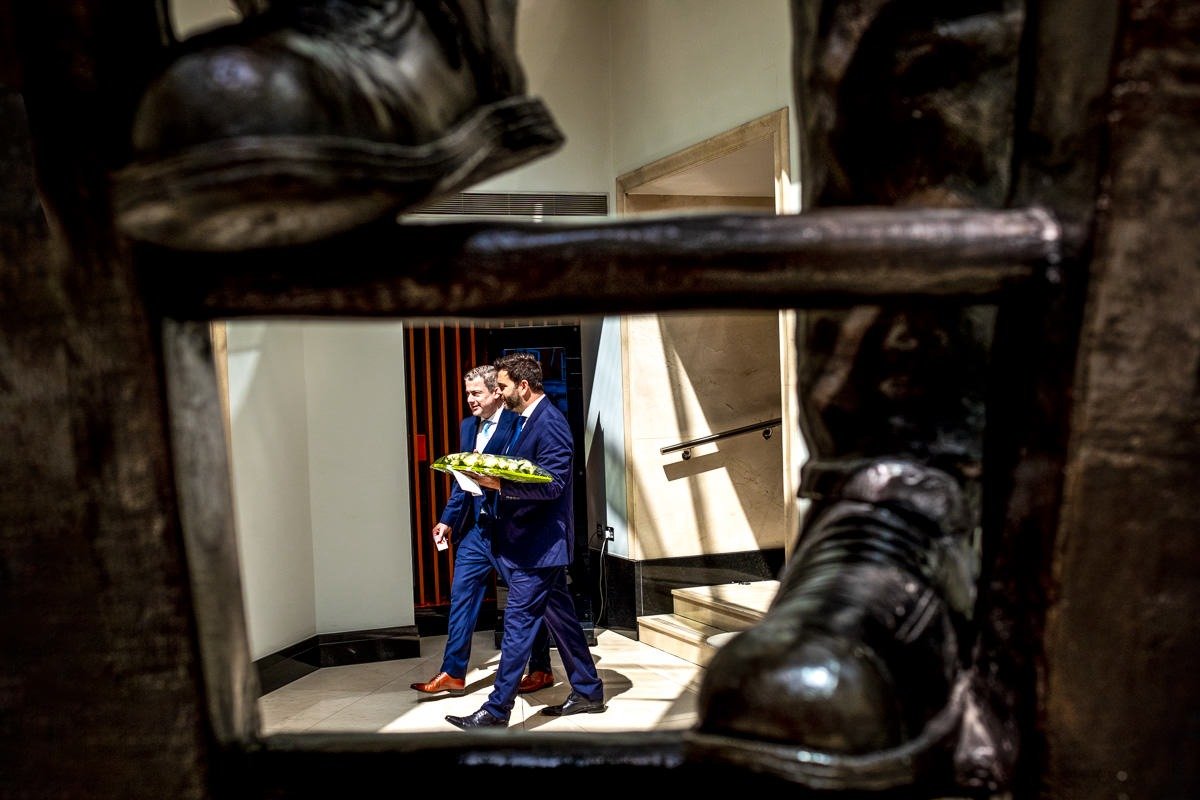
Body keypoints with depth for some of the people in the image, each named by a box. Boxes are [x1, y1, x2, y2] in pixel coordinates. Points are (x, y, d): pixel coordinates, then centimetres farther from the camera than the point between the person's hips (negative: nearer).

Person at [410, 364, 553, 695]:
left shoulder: (517, 425, -12)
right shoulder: (468, 426, 12)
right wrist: (448, 519, 13)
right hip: (476, 528, 7)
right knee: (461, 596, 6)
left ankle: (541, 670, 21)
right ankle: (453, 673, 13)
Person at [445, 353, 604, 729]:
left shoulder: (549, 422, -16)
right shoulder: (528, 419, 14)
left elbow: (552, 483, -22)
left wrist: (500, 483, -27)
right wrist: (494, 476, 2)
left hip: (539, 543, -10)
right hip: (535, 540, 10)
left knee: (518, 620, -9)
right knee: (560, 616, 15)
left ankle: (497, 709, -6)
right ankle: (588, 692, 24)